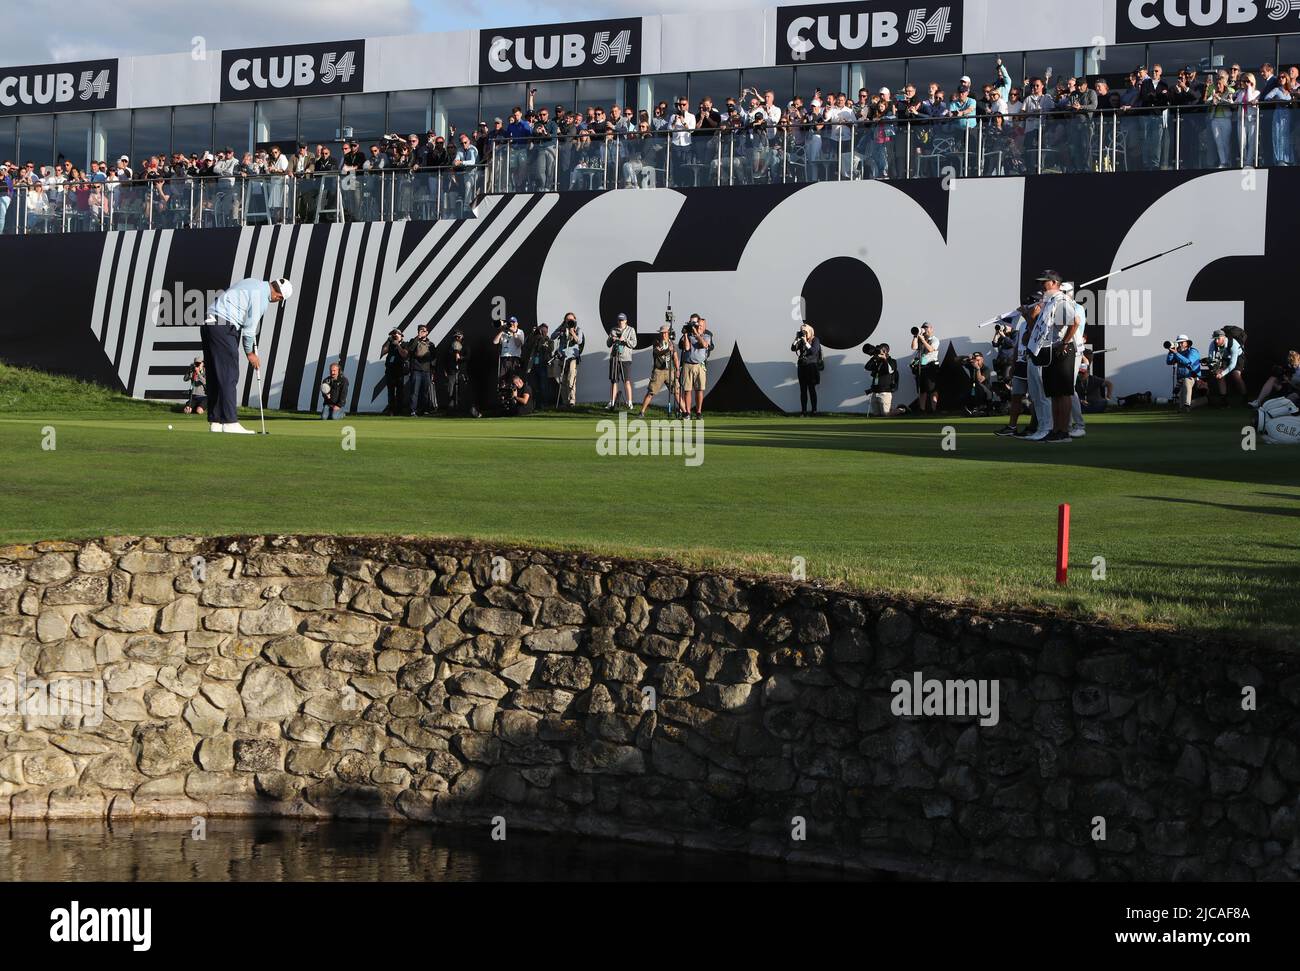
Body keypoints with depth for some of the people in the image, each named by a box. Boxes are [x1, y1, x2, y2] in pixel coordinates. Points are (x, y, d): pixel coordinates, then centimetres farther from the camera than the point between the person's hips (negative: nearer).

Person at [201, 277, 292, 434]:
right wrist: (250, 352, 7)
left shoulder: (255, 284, 18)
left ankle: (216, 422, 10)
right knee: (229, 377, -9)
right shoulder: (261, 295, -10)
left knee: (215, 378, 9)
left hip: (209, 325, 10)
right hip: (224, 328, -10)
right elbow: (250, 327, -7)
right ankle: (230, 423, -11)